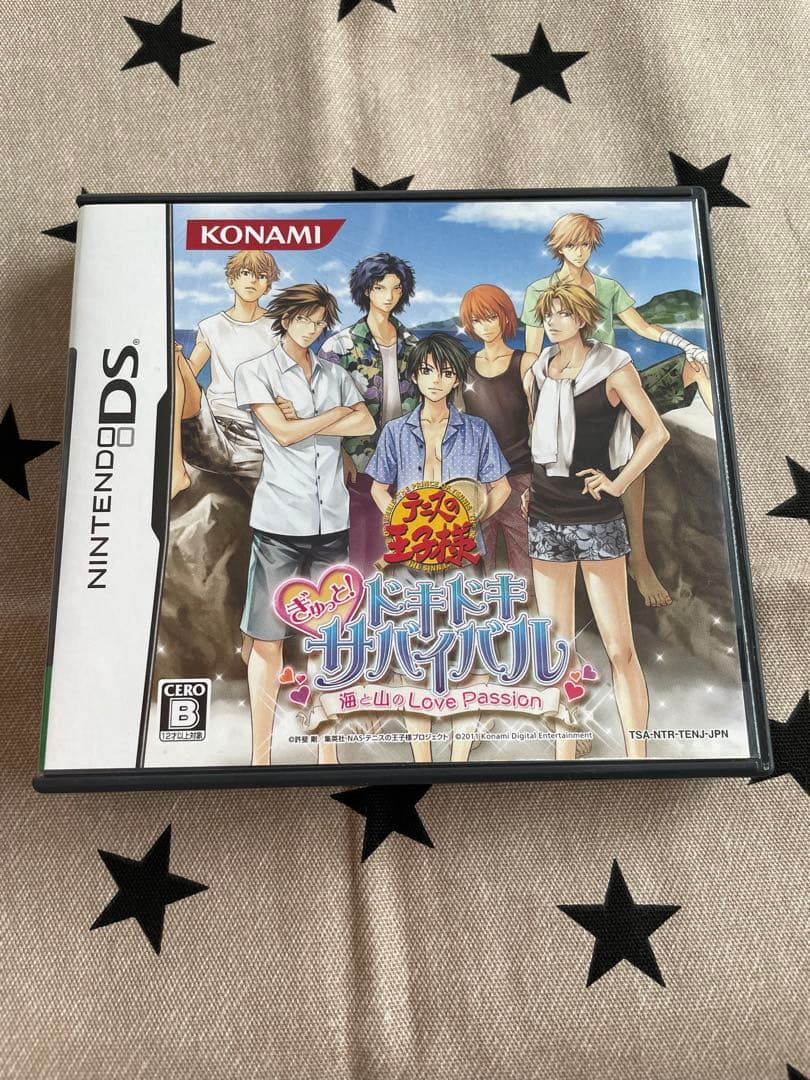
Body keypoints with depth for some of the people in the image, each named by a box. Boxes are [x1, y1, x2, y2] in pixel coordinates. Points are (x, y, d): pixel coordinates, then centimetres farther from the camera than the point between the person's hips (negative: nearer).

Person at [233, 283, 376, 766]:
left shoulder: (336, 373, 16)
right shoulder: (255, 371, 5)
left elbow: (367, 425, 3)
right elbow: (282, 433, -8)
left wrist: (304, 421, -4)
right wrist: (338, 412, 1)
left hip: (332, 520, 4)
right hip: (279, 521, -3)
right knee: (267, 638, 0)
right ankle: (260, 754, 11)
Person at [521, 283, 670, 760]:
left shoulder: (614, 368, -1)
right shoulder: (539, 370, 12)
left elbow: (657, 432, -3)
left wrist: (618, 482, -8)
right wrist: (524, 486, 10)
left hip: (597, 517, -4)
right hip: (545, 516, 4)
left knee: (620, 647, -4)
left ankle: (637, 755, 6)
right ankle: (565, 753, 17)